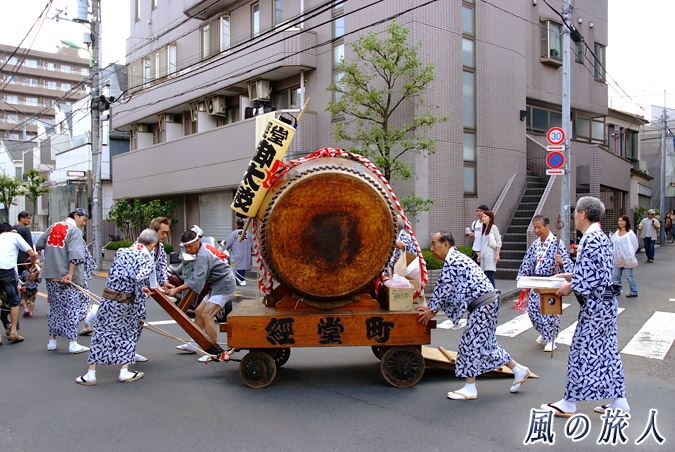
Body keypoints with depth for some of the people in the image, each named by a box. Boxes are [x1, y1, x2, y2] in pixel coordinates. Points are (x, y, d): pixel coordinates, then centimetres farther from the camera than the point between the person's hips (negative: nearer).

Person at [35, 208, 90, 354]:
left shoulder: (52, 227, 13)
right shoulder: (75, 231, -9)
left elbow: (38, 246, 22)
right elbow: (75, 254, -22)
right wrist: (70, 274, -24)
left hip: (50, 276, 7)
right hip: (68, 277, -7)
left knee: (55, 307, 16)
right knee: (72, 308, -3)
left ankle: (52, 341, 21)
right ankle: (73, 344, -4)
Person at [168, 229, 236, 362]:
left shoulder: (203, 256, -21)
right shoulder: (204, 247, 9)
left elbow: (197, 280, -28)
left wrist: (177, 290, -27)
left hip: (224, 285, -11)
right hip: (217, 286, 11)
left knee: (207, 315, -18)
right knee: (199, 312, 13)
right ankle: (193, 345, 26)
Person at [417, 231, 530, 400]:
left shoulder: (451, 261, -16)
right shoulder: (456, 258, 17)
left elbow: (444, 289, -14)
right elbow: (449, 291, 20)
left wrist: (432, 310, -2)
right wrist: (431, 308, 17)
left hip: (483, 305, -10)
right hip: (486, 303, 10)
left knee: (470, 342, -3)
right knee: (486, 343, 17)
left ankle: (470, 389, 6)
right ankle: (518, 370, 27)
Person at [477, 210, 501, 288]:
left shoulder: (493, 227, -3)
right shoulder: (484, 228, 18)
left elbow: (499, 242, -7)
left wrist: (497, 254, -14)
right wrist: (480, 255, 20)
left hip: (490, 254, -7)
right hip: (484, 254, 7)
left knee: (489, 273, -14)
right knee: (485, 274, 4)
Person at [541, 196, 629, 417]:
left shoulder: (590, 239, -19)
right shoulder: (601, 237, 12)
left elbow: (596, 275, -23)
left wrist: (571, 286, -15)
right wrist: (572, 276, 18)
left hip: (596, 305, -10)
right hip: (606, 302, 10)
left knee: (582, 351, -1)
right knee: (606, 350, 15)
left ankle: (569, 403, 9)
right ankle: (619, 401, 23)